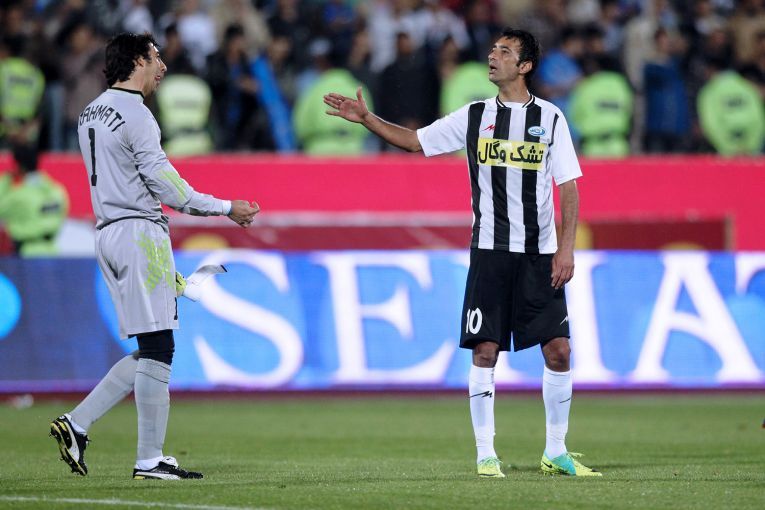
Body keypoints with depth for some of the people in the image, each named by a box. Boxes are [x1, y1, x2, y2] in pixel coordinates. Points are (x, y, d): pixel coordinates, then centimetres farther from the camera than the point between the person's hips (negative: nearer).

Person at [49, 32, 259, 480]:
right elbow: (166, 185, -14)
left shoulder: (91, 114, 16)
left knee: (152, 351, 11)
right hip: (140, 232, -9)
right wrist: (228, 208, -6)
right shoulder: (135, 113, -12)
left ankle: (78, 424, 3)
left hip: (109, 233, 9)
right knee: (157, 348, -6)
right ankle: (150, 460, -6)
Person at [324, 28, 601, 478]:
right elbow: (414, 141, 12)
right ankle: (486, 454, 2)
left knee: (558, 350, -3)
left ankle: (556, 453, 10)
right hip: (490, 250, 1)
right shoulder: (474, 117, 6)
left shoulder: (550, 118, 2)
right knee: (485, 351, -4)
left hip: (540, 253, -1)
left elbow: (569, 187, 1)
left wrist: (566, 248, -7)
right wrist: (367, 119, -1)